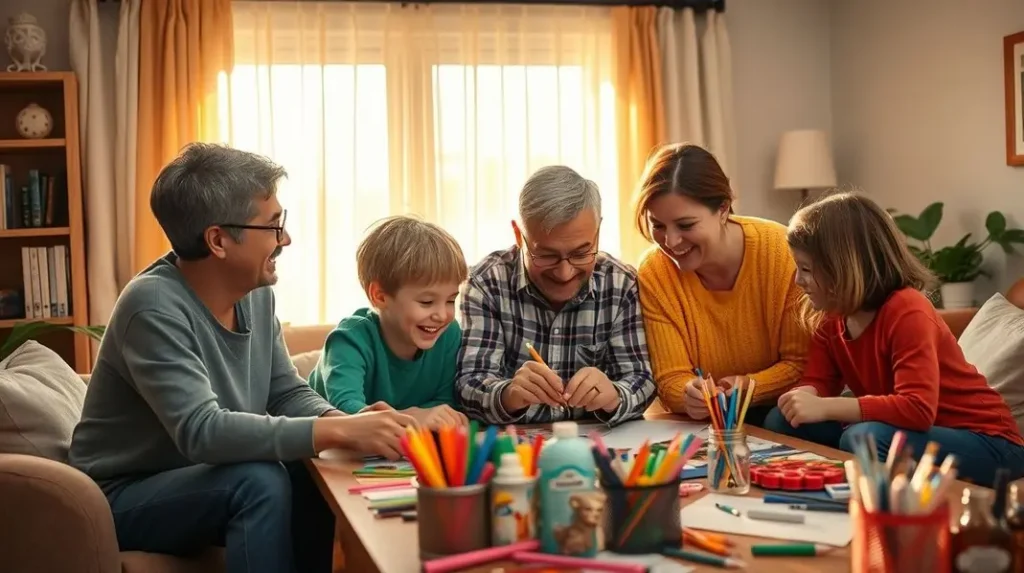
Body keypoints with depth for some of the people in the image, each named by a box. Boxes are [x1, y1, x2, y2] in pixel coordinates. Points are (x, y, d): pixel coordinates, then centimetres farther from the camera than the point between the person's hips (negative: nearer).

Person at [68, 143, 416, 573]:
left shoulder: (255, 292, -4)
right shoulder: (154, 306, -27)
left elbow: (288, 393, 1)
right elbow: (201, 431, -36)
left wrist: (344, 421, -21)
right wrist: (337, 431, -39)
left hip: (196, 479, 7)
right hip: (124, 498, -7)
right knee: (260, 483, -29)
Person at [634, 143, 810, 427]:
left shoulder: (783, 252, -16)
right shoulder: (653, 274, -9)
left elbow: (804, 363, -9)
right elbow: (671, 379, -8)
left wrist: (750, 387, -26)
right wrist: (689, 394, -29)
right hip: (703, 422, 2)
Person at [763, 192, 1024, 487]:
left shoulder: (907, 311, -24)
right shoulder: (832, 317, 1)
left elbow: (918, 408, -35)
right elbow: (817, 384, 1)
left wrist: (824, 408, -35)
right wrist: (803, 398, -23)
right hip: (905, 432, 8)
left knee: (864, 438, -36)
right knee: (782, 421, -7)